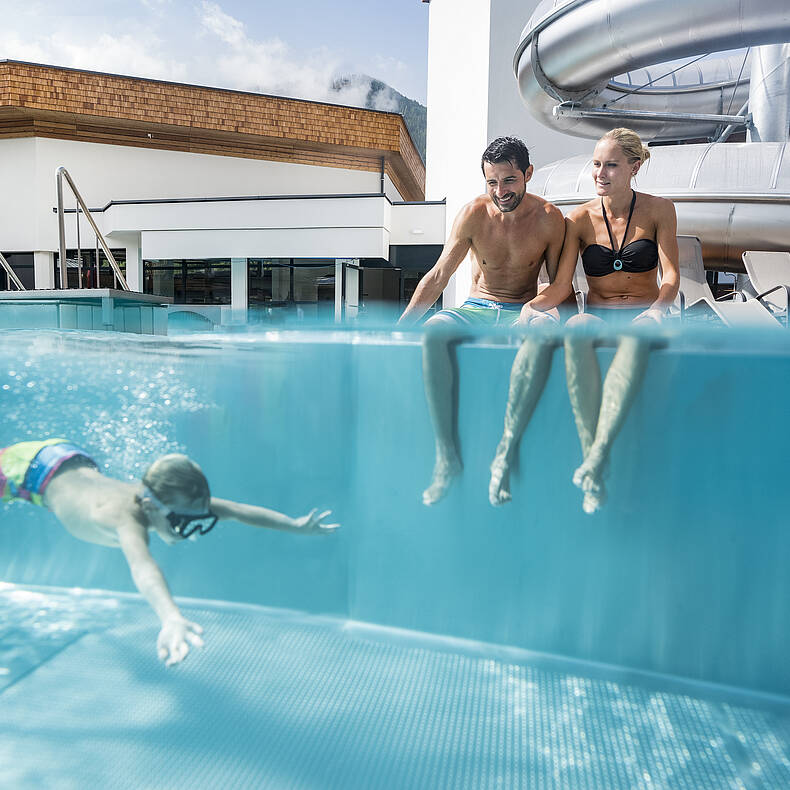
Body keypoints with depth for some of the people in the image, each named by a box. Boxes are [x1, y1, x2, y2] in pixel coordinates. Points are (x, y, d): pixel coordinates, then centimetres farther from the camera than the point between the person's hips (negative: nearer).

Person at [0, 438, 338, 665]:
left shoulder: (179, 504, -30)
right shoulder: (127, 516, -49)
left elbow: (238, 510, -27)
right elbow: (142, 566, -68)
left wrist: (294, 525, -35)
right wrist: (171, 617, -85)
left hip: (77, 462, 6)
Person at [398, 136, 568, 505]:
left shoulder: (548, 218, -3)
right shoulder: (474, 213, -3)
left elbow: (560, 283, 0)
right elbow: (438, 276, -2)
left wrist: (534, 307, -23)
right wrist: (400, 324, -12)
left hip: (522, 312, -1)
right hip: (475, 309, 1)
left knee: (544, 329, -38)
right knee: (433, 332, -32)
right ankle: (446, 454, -31)